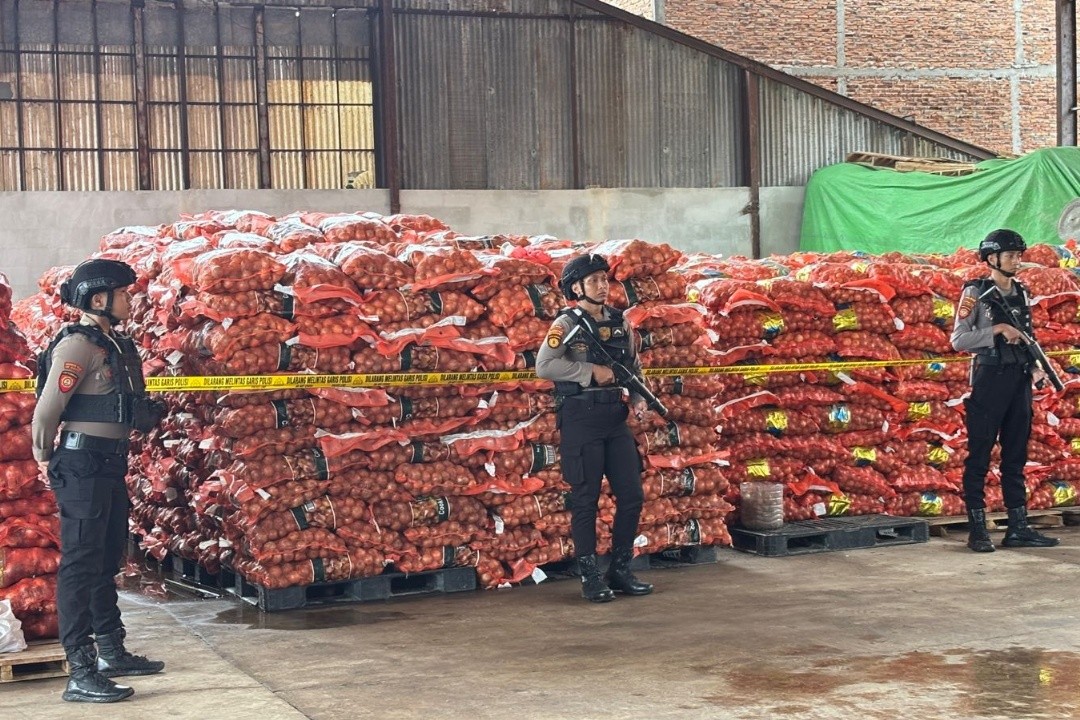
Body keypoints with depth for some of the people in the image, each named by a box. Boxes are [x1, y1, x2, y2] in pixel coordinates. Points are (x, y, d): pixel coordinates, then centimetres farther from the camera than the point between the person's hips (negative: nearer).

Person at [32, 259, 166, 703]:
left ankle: (111, 653, 31)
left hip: (110, 464, 10)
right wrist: (46, 459, -6)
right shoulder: (78, 345, -15)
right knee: (81, 565, -8)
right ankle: (81, 675, -7)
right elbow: (47, 408, -17)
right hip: (83, 465, -10)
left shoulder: (116, 345, 14)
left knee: (107, 562, 18)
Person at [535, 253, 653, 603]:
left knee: (632, 495, 6)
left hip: (616, 419, 6)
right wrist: (592, 371, -18)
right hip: (580, 420, -6)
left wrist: (639, 397, 3)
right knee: (586, 500, 0)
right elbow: (544, 365, -19)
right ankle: (590, 577, 9)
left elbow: (635, 366, 21)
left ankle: (621, 570, 19)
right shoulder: (567, 324, -6)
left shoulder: (620, 323, 11)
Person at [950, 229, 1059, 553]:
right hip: (989, 379, -6)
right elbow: (958, 340, -11)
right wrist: (997, 329, -18)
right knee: (980, 456, -1)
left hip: (1019, 381, 7)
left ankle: (1018, 527, 13)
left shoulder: (1021, 293, 14)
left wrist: (1035, 366, 3)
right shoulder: (976, 293, -4)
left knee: (1016, 456, 9)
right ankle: (977, 530, 3)